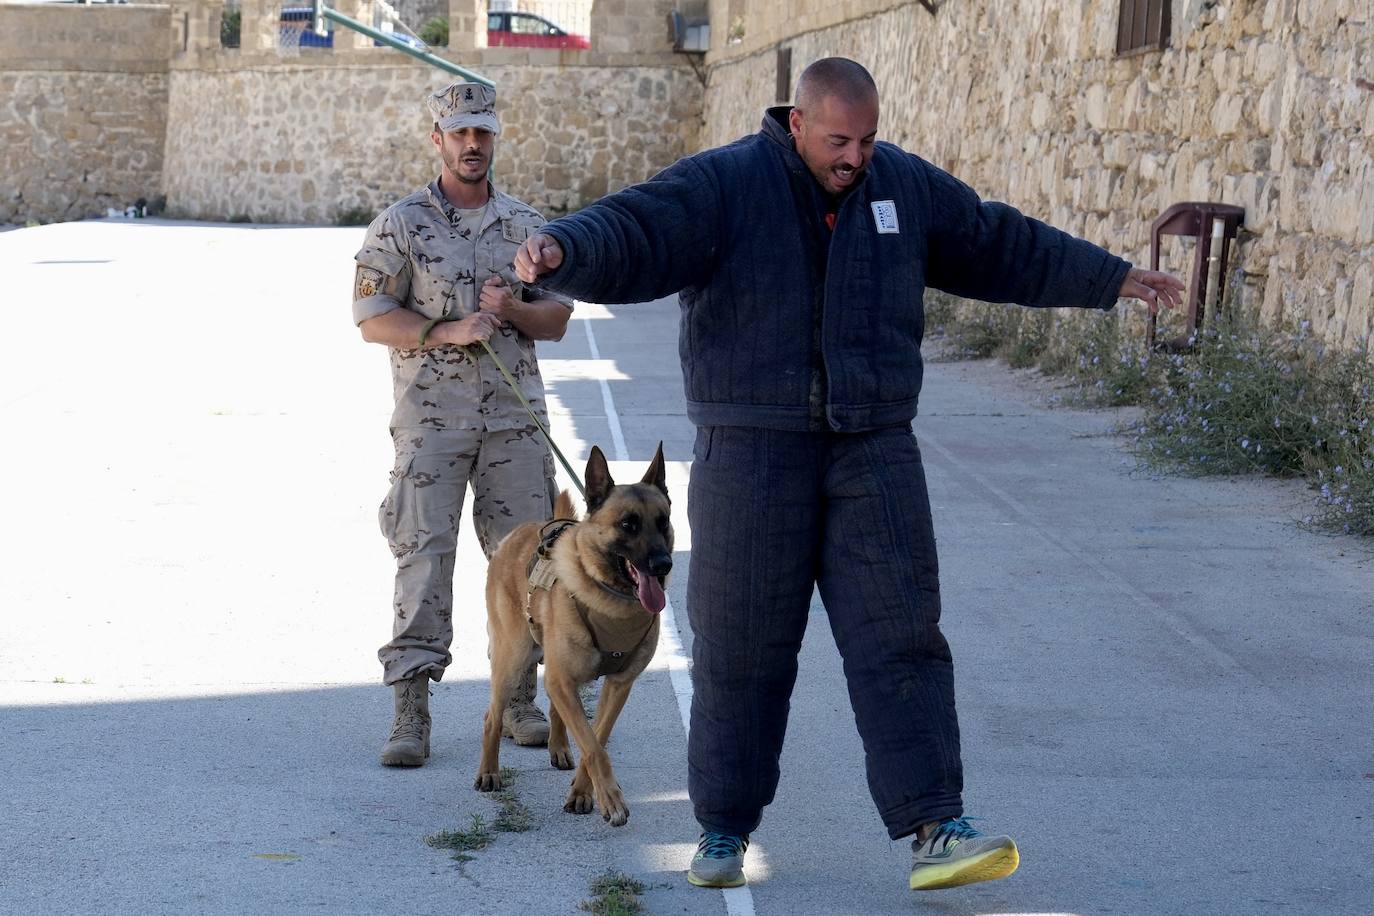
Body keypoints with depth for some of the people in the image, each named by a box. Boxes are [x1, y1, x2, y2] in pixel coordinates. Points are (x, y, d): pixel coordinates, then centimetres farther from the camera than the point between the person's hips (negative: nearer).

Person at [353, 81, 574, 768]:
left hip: (515, 416, 3)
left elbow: (557, 319, 13)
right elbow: (372, 318, -4)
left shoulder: (525, 225, 11)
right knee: (423, 554, -7)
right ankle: (410, 712, -5)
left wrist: (512, 310, -8)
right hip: (430, 418, -3)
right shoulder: (401, 224, 1)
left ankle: (518, 699, 17)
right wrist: (447, 331, -17)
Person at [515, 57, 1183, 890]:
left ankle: (935, 830, -6)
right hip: (751, 454, -3)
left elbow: (1003, 248, 20)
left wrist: (1113, 278, 25)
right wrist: (561, 250, -44)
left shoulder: (906, 187, 7)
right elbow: (631, 236, -22)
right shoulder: (720, 187, -7)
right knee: (741, 650, 4)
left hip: (873, 454, 3)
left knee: (900, 641, -4)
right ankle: (725, 830, 18)